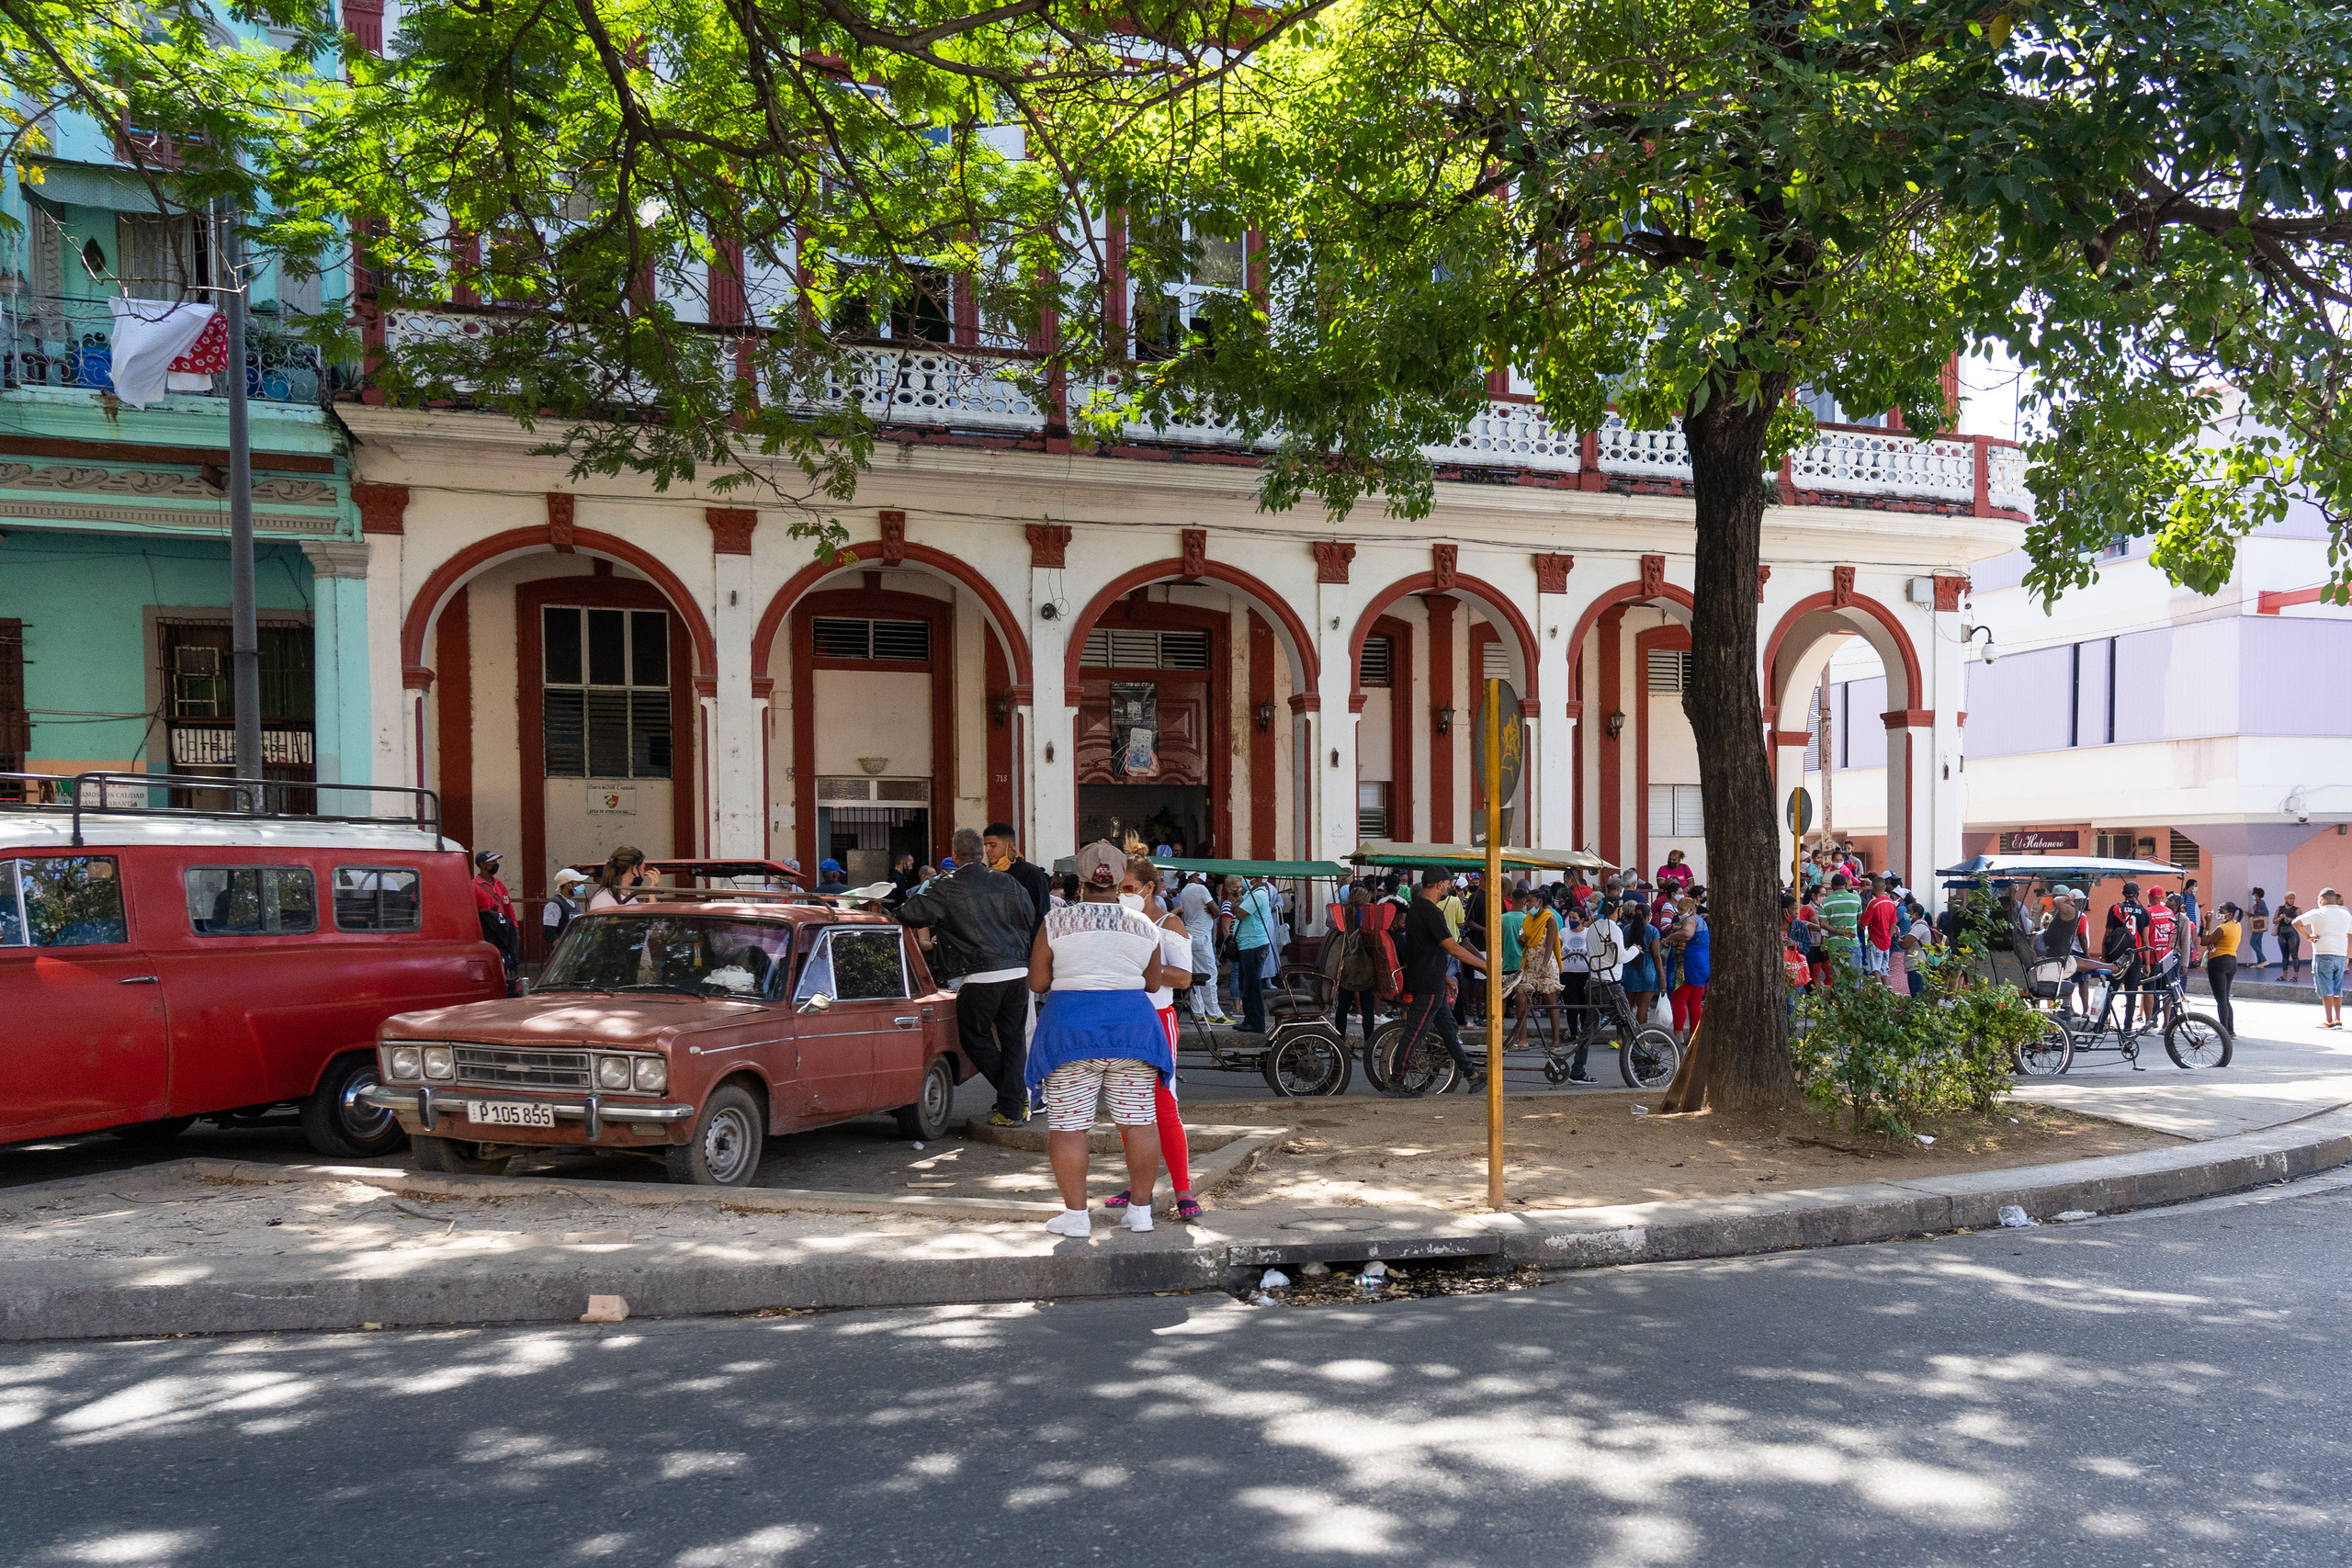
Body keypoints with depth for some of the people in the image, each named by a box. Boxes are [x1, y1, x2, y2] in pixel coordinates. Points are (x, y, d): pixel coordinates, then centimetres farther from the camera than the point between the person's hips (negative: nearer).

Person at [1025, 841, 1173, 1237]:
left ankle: (1075, 1214, 3)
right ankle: (1141, 1210, 12)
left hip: (1070, 1026, -2)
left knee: (1068, 1124, 3)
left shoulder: (1057, 922, -1)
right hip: (1132, 1025, 2)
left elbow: (1037, 982, 2)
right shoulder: (1144, 926, 6)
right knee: (1139, 1120, 8)